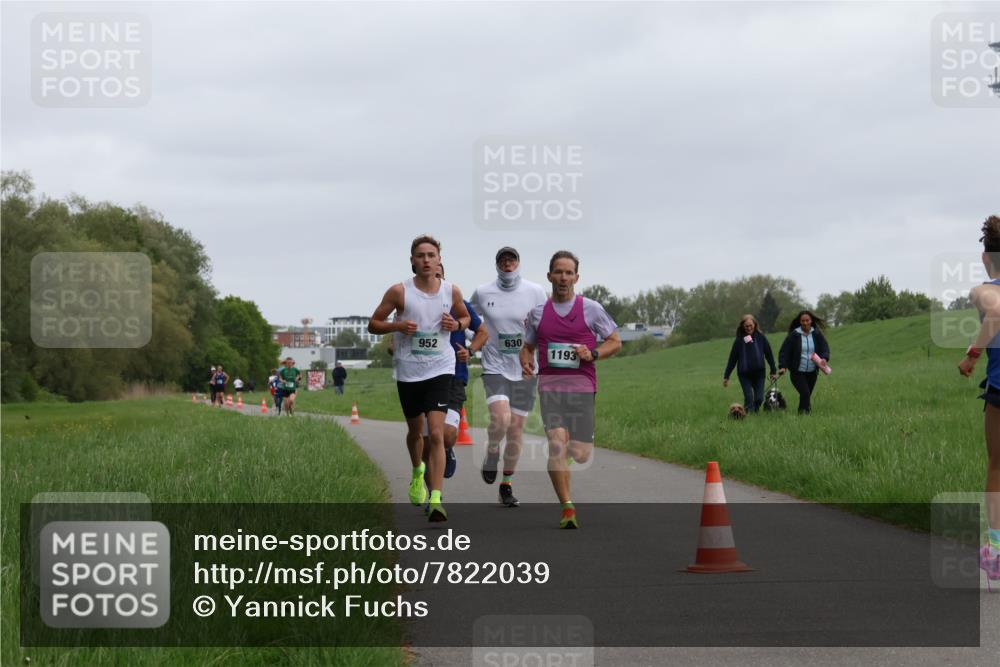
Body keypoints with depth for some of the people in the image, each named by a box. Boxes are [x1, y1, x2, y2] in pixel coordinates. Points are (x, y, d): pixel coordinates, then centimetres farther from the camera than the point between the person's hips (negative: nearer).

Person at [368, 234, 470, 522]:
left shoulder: (452, 291, 1)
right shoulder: (399, 291, -5)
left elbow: (465, 317, 20)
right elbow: (373, 324, 1)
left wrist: (457, 324, -4)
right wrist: (398, 326, -18)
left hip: (440, 369, -1)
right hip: (408, 371, 1)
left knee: (436, 433, -15)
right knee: (415, 430, 17)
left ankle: (435, 500, -19)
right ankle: (417, 473, 49)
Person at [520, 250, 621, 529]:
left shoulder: (591, 309, 5)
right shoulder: (537, 312, 12)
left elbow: (615, 342, 10)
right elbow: (528, 346, 24)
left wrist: (593, 354, -8)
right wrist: (525, 361, 1)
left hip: (582, 386, -1)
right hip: (550, 385, 1)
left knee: (580, 454, -5)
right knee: (556, 443, -20)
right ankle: (567, 508, -16)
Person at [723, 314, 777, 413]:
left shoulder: (761, 337, -1)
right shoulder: (739, 340, -2)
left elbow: (769, 354, 6)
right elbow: (732, 359, 2)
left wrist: (773, 371, 7)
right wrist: (726, 376, 3)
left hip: (759, 373, 1)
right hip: (744, 374, -1)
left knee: (759, 398, 0)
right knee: (748, 398, -10)